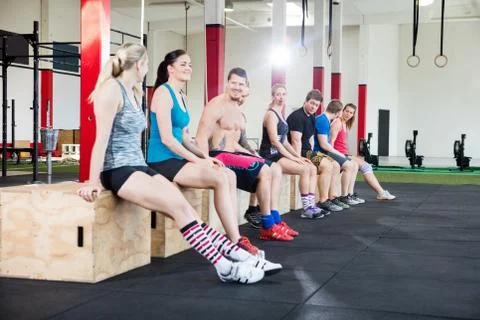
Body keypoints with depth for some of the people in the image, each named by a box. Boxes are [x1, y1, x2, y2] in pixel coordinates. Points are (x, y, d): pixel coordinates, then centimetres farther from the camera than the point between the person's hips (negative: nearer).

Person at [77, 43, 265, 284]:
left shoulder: (133, 93, 19)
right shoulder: (112, 89, -8)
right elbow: (102, 139, -14)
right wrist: (93, 182, -17)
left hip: (139, 167, 8)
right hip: (118, 170, -8)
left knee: (186, 208, -9)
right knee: (180, 208, -21)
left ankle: (229, 255, -12)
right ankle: (223, 266, -20)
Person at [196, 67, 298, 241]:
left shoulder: (237, 109, 18)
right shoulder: (217, 105, -12)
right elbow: (201, 137, -20)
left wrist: (252, 155, 10)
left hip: (232, 154, 10)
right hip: (218, 156, -10)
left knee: (275, 169, 4)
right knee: (265, 171, -21)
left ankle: (275, 220, 0)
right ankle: (268, 227, -12)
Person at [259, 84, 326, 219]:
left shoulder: (280, 115, 18)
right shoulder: (271, 114, -10)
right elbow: (274, 141, -18)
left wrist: (298, 156, 6)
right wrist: (293, 157, -17)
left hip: (280, 154, 9)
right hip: (270, 156, -9)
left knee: (313, 168, -2)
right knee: (305, 169, -22)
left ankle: (311, 205, -6)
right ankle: (306, 208, -14)